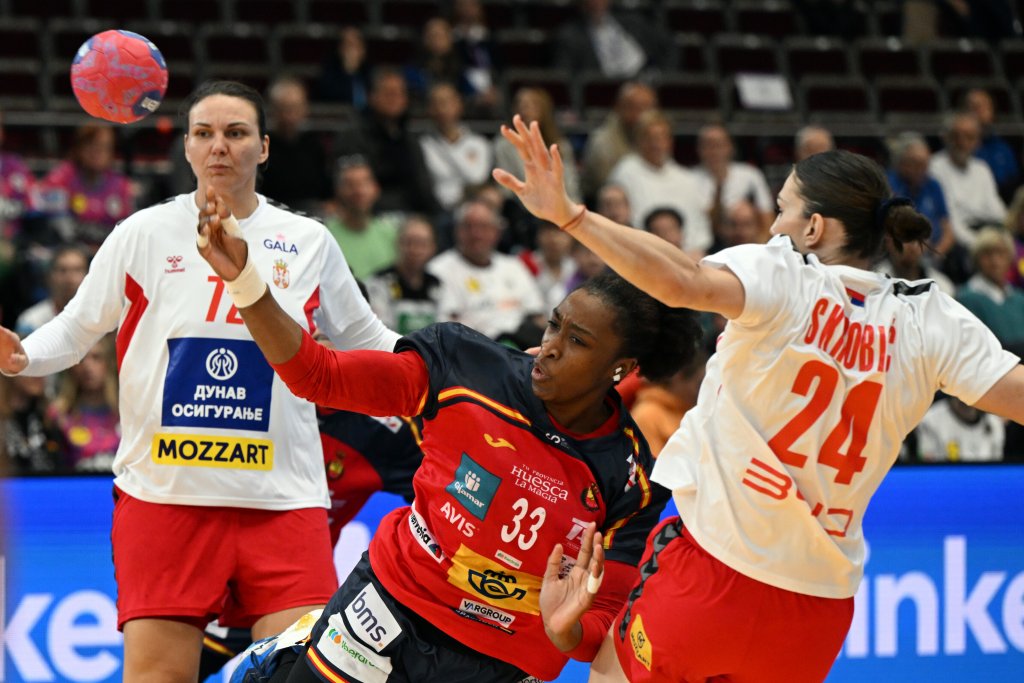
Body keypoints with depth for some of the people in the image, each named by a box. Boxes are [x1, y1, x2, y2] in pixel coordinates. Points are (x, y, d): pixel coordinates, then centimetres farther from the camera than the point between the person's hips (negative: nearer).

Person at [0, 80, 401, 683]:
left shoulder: (309, 243, 8)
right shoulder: (143, 235, 4)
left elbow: (364, 340, 20)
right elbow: (77, 329, 9)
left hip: (282, 499, 1)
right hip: (164, 493, -1)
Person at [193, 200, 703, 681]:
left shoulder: (631, 482, -12)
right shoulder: (468, 366, -11)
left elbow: (607, 623, -9)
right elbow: (318, 375, -8)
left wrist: (566, 629, -32)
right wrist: (243, 281, -20)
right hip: (389, 602, 1)